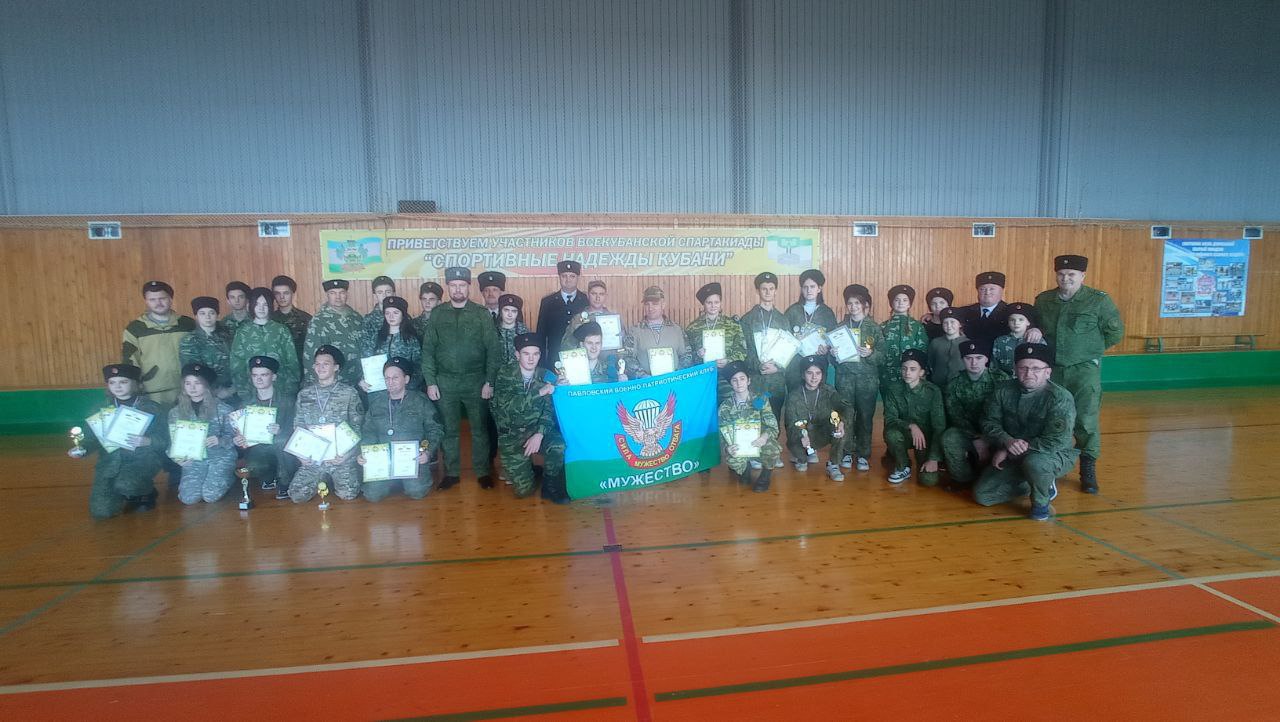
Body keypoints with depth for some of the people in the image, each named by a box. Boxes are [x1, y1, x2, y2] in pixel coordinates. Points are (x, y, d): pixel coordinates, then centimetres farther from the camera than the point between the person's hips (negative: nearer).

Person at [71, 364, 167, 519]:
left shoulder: (151, 408, 0)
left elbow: (164, 440, -4)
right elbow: (92, 438, 10)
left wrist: (148, 441, -24)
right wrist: (81, 449, -12)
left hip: (142, 459, -3)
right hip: (110, 460, 3)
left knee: (123, 484, -35)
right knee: (100, 511, -12)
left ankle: (146, 492, 1)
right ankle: (125, 495, 22)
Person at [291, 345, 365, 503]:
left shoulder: (349, 392, -1)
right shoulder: (304, 394, 9)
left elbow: (357, 427, -1)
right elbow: (297, 427, 12)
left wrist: (346, 453, -12)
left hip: (341, 456, -2)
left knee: (348, 494, -17)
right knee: (297, 495, -12)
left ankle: (331, 480, 17)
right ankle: (322, 480, 19)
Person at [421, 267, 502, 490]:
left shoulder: (481, 313, 0)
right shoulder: (437, 314, 5)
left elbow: (493, 349, -2)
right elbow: (428, 350, 5)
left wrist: (489, 381, -7)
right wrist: (430, 382, -2)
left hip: (475, 382, -1)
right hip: (445, 382, 2)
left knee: (480, 429, 4)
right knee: (449, 430, 9)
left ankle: (483, 471, 18)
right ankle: (451, 472, 22)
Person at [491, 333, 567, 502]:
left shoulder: (544, 376, 2)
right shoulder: (505, 373, -6)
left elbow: (549, 411, -6)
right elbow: (506, 404, -22)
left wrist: (539, 434, -23)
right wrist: (539, 392, -26)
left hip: (535, 429, 2)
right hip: (511, 434, -2)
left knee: (558, 446, -31)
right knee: (523, 489, -12)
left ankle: (551, 487, -4)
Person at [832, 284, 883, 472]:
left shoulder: (874, 327, 4)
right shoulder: (840, 326, 9)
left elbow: (882, 356, 0)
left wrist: (870, 354, -19)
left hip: (867, 378, -1)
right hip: (845, 377, 1)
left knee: (865, 416, 1)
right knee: (845, 416, -1)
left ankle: (863, 455, 11)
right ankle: (847, 452, 11)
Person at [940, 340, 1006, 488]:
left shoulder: (1000, 379, -6)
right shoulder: (954, 385, 0)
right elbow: (957, 417, -6)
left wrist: (986, 439, -24)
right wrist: (977, 439, -21)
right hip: (968, 433, 1)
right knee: (949, 437, -30)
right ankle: (964, 480, -10)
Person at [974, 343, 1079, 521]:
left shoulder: (1060, 397, -21)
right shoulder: (1004, 391, -6)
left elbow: (1056, 441, -27)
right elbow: (989, 423, -2)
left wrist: (1011, 451, -24)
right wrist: (1008, 442, -24)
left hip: (1054, 455, -5)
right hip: (1012, 458, 5)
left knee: (1033, 462, -41)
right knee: (982, 495, -4)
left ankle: (1041, 502, -6)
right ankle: (1042, 484, 17)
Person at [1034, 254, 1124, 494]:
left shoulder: (1099, 300, -4)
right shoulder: (1043, 300, 6)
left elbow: (1115, 332, 4)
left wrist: (1091, 349, 6)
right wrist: (1049, 349, 10)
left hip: (1084, 369, -3)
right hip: (1051, 369, 3)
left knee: (1085, 420, -6)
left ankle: (1088, 471, 7)